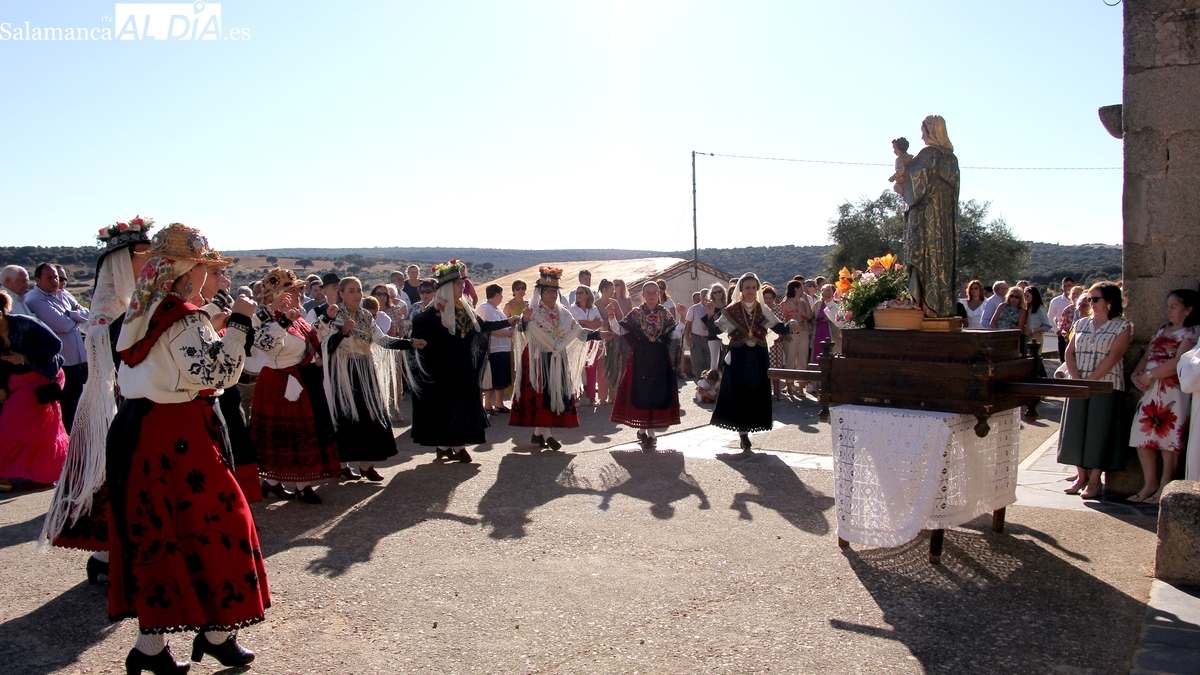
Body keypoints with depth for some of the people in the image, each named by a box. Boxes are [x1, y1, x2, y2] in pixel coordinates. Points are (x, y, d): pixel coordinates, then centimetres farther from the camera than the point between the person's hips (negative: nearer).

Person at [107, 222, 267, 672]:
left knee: (153, 532, 12)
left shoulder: (144, 312, 12)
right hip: (177, 436, -9)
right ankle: (218, 632, 13)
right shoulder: (184, 319, -16)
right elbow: (219, 373, -23)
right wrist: (239, 322, -16)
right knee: (213, 523, 3)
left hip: (137, 430, 9)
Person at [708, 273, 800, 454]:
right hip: (738, 359, -2)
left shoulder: (763, 310, 4)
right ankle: (745, 440, 9)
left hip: (758, 360, 2)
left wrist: (791, 324, -25)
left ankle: (744, 432, 19)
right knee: (739, 396, -1)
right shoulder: (731, 311, 1)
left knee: (756, 396, 4)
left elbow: (780, 329, -7)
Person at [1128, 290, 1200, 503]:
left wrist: (1149, 376, -14)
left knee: (1168, 439, -3)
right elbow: (1147, 356, 18)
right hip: (1150, 391, 7)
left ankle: (1164, 488, 5)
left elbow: (1178, 362, -17)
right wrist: (1136, 375, 0)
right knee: (1143, 438, 6)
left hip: (1173, 392, -7)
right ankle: (1150, 485, 15)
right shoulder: (1163, 329, 20)